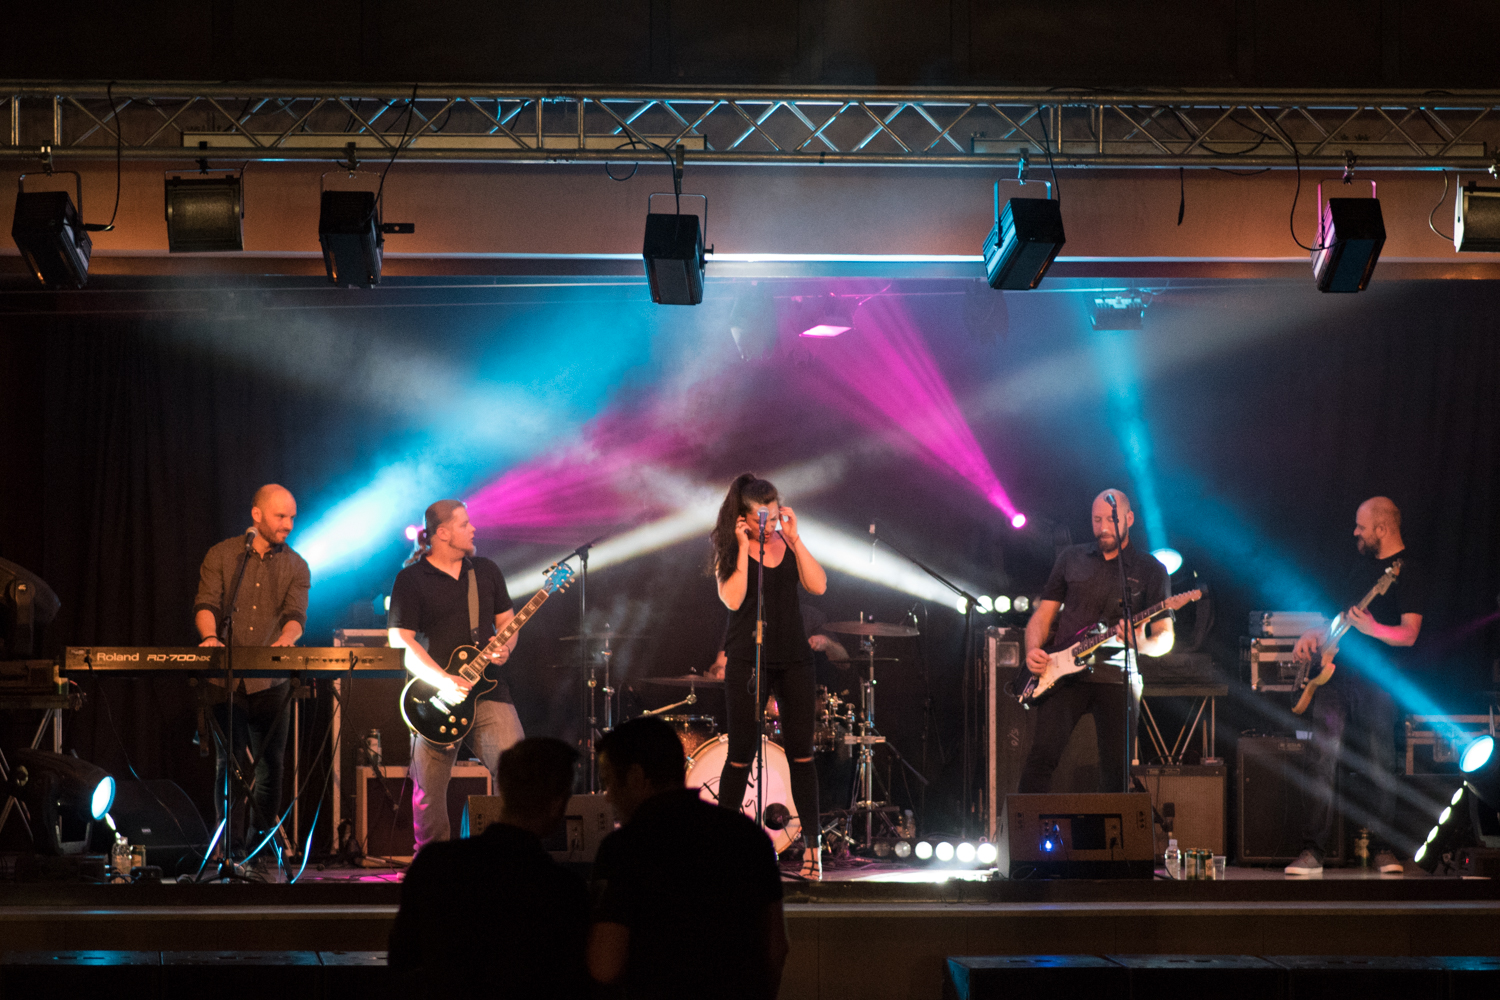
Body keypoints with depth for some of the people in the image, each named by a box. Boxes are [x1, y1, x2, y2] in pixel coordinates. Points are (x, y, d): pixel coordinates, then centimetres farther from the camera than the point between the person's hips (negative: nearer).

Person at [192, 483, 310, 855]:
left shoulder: (295, 567, 9)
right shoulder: (222, 556, 6)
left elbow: (295, 614, -5)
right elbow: (206, 603, -4)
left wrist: (286, 639, -28)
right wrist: (210, 637, -25)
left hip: (271, 682, 1)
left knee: (269, 767, 1)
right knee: (229, 765, -1)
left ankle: (262, 848, 10)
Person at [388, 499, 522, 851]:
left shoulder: (486, 571, 13)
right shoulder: (411, 579, -2)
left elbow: (507, 619, 18)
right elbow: (401, 641, -8)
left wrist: (504, 645, -7)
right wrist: (444, 682, -19)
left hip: (488, 690, 3)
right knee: (429, 792, 0)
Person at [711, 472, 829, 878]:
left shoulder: (788, 545, 8)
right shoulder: (730, 551, -1)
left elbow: (818, 585, -5)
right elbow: (732, 599, -15)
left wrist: (794, 538, -9)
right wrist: (743, 549, -17)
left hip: (793, 658, 3)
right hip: (748, 658, -3)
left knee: (800, 751, 2)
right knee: (741, 753, -2)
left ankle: (812, 843, 5)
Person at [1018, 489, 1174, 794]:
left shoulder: (1151, 571, 7)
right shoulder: (1071, 558, 15)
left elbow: (1165, 639, 4)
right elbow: (1043, 614, 16)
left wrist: (1140, 643, -19)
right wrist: (1034, 650, -4)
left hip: (1116, 679, -1)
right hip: (1064, 675, 1)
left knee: (1117, 769, -5)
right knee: (1042, 755, -15)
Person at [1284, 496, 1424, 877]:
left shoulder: (1408, 572, -6)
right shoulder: (1364, 563, 18)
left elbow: (1409, 634, -15)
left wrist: (1372, 629, -30)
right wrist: (1314, 634, 14)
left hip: (1376, 679, -6)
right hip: (1335, 673, 6)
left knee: (1380, 766, -2)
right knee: (1323, 760, -2)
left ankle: (1383, 848, 10)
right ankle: (1313, 850, -4)